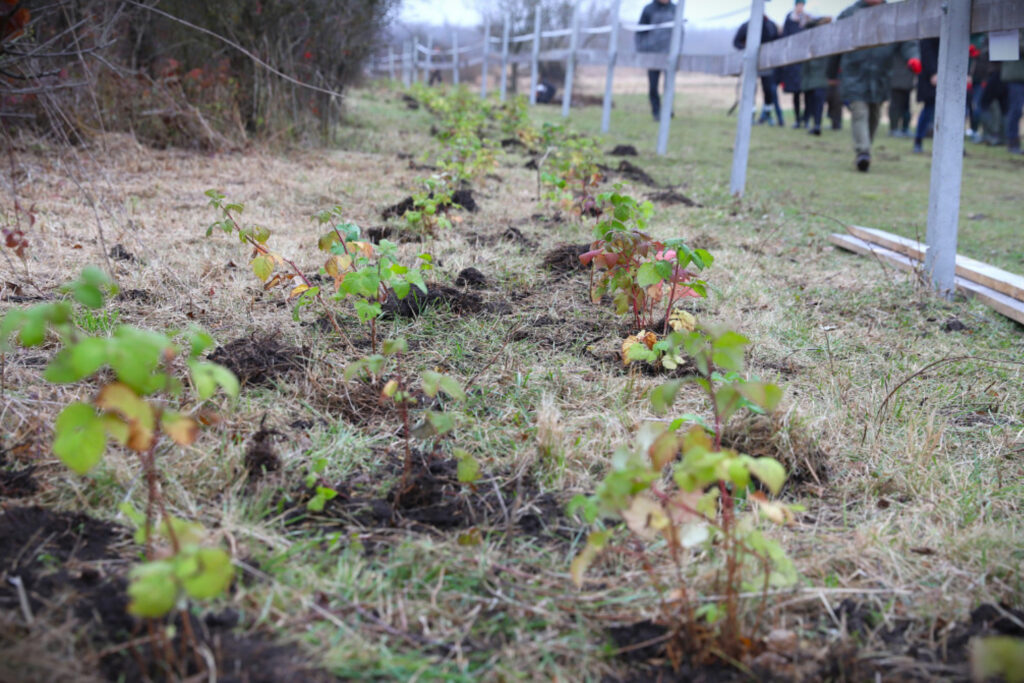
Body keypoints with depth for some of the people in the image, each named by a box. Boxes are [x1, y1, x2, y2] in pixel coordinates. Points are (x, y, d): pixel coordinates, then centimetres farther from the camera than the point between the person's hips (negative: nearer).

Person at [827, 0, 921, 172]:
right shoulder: (850, 14, 2)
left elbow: (907, 42, 2)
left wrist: (913, 58, -20)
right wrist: (832, 74, 16)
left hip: (879, 79, 3)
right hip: (854, 78, -3)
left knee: (873, 117, 13)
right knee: (860, 113, -16)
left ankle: (863, 153, 27)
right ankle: (862, 152, -26)